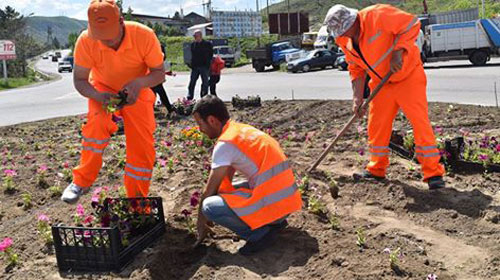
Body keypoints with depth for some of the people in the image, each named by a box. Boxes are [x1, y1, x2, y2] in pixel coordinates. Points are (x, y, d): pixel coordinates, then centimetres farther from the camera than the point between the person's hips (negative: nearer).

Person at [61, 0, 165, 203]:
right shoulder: (86, 41, -28)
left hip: (136, 92, 1)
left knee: (143, 146, -6)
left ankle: (137, 201, 12)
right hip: (103, 89, 0)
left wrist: (140, 83, -42)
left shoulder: (144, 36, -30)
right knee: (97, 122, -32)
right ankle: (81, 182, -13)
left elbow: (159, 73, -20)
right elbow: (79, 80, -18)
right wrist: (98, 96, -39)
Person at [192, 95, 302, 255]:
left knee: (208, 207, -10)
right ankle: (275, 221, 13)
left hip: (272, 204, -9)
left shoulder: (224, 144, -12)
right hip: (289, 199, 9)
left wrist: (201, 221, 13)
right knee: (230, 190, 27)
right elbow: (225, 180, 23)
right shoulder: (243, 130, 15)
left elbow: (209, 191, -4)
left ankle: (260, 233, -7)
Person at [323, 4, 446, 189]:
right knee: (376, 126, 9)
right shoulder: (345, 42, -2)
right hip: (381, 82, 7)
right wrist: (357, 97, -2)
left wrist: (398, 52, -28)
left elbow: (412, 24, -20)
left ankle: (433, 174, -5)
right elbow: (356, 70, 6)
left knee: (420, 122, -12)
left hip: (408, 74, -7)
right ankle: (376, 170, 25)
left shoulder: (377, 15, -24)